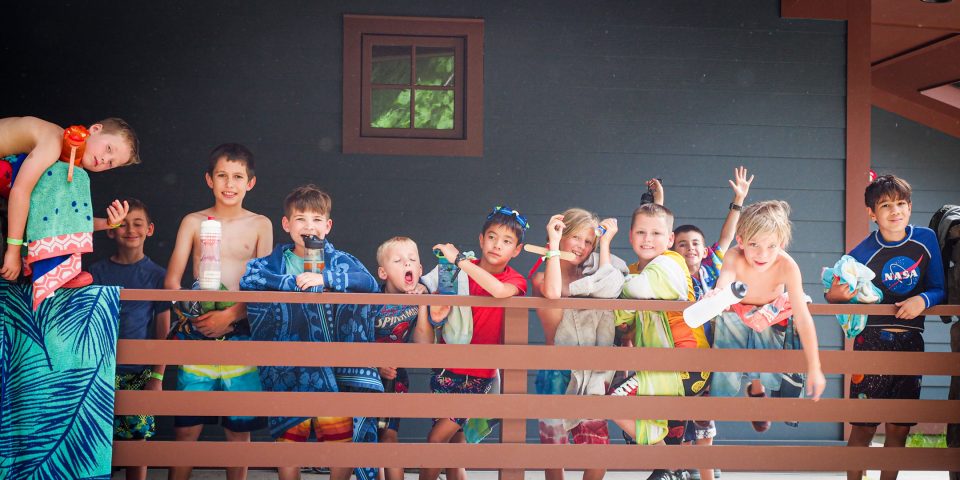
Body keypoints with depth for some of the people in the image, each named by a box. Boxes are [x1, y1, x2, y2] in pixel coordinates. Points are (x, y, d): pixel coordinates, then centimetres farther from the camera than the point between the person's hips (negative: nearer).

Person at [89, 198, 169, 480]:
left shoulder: (157, 275, 3)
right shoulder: (97, 273, 5)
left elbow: (163, 329, 3)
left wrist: (157, 376, -2)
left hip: (140, 372, -1)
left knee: (138, 436, 1)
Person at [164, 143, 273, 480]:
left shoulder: (260, 225, 6)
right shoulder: (193, 222, 7)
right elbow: (171, 281, 5)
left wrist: (229, 315, -13)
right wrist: (190, 316, -12)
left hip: (241, 334, 0)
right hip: (197, 333, 0)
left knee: (239, 429, 4)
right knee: (186, 427, -2)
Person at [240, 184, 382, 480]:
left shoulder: (339, 261, 7)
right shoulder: (274, 262, 8)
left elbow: (368, 282, -11)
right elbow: (248, 279, -11)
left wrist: (324, 278, -22)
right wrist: (295, 284, -17)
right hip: (289, 366, 0)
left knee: (342, 436, -1)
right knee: (289, 438, 2)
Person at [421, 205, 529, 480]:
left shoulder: (515, 281, -9)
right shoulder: (463, 269, -1)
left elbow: (499, 290, -32)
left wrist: (459, 259, -29)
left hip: (478, 375, -3)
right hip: (448, 367, 3)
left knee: (438, 438, -8)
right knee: (454, 436, 14)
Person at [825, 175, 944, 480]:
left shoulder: (926, 240, -2)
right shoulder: (862, 253, -9)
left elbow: (938, 290, 1)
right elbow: (834, 297, -2)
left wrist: (923, 300, -19)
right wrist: (836, 294, -24)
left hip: (910, 343, 3)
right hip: (871, 341, -2)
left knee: (899, 428, 8)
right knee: (863, 426, -1)